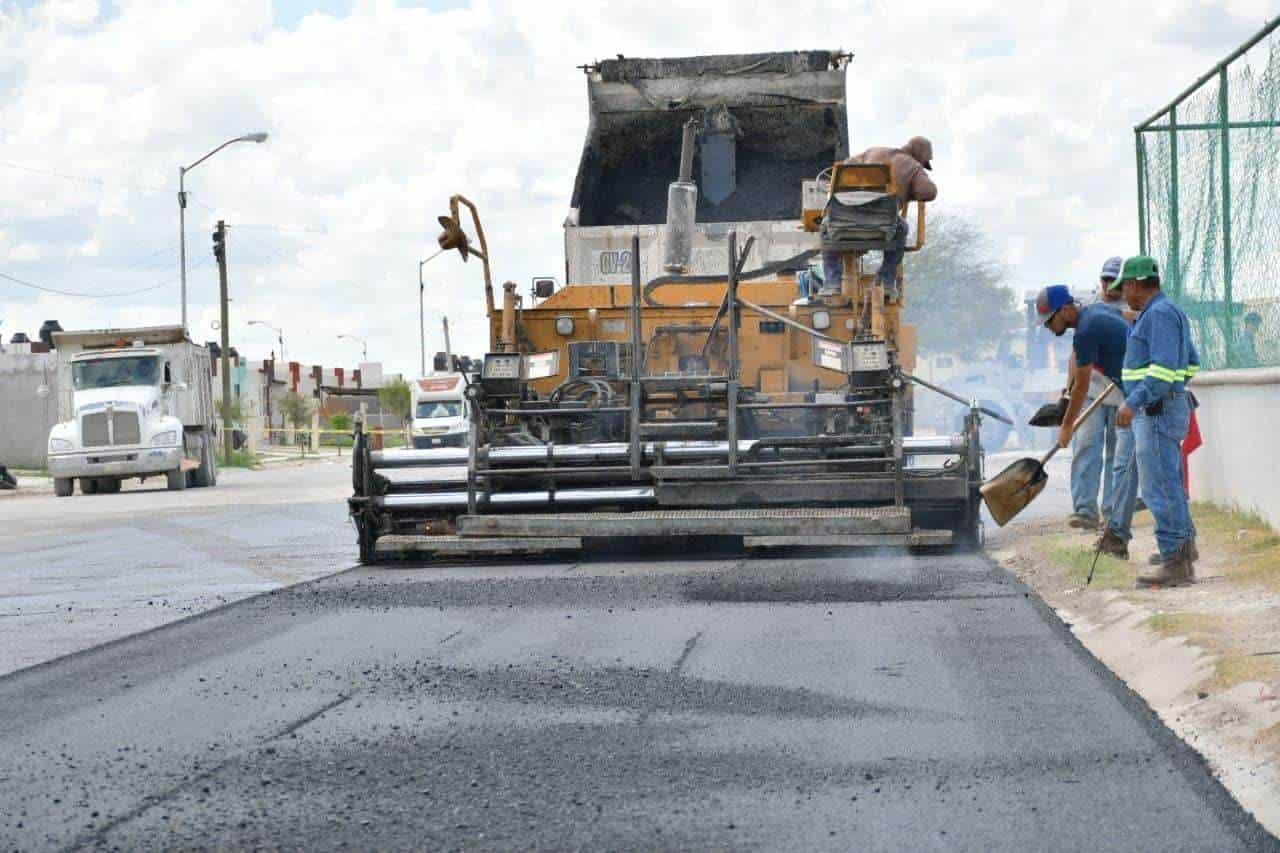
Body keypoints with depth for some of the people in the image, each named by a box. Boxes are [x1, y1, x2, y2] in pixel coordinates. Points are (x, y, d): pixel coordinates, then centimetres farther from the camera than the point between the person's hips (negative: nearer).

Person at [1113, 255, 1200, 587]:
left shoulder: (1159, 314, -14)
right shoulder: (1169, 312, 19)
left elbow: (1164, 369, -24)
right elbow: (1191, 364, 25)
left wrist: (1133, 403, -27)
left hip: (1156, 411, -11)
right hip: (1155, 412, 11)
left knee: (1160, 487, -10)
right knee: (1168, 485, 17)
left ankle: (1176, 562, -11)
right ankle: (1184, 545, 26)